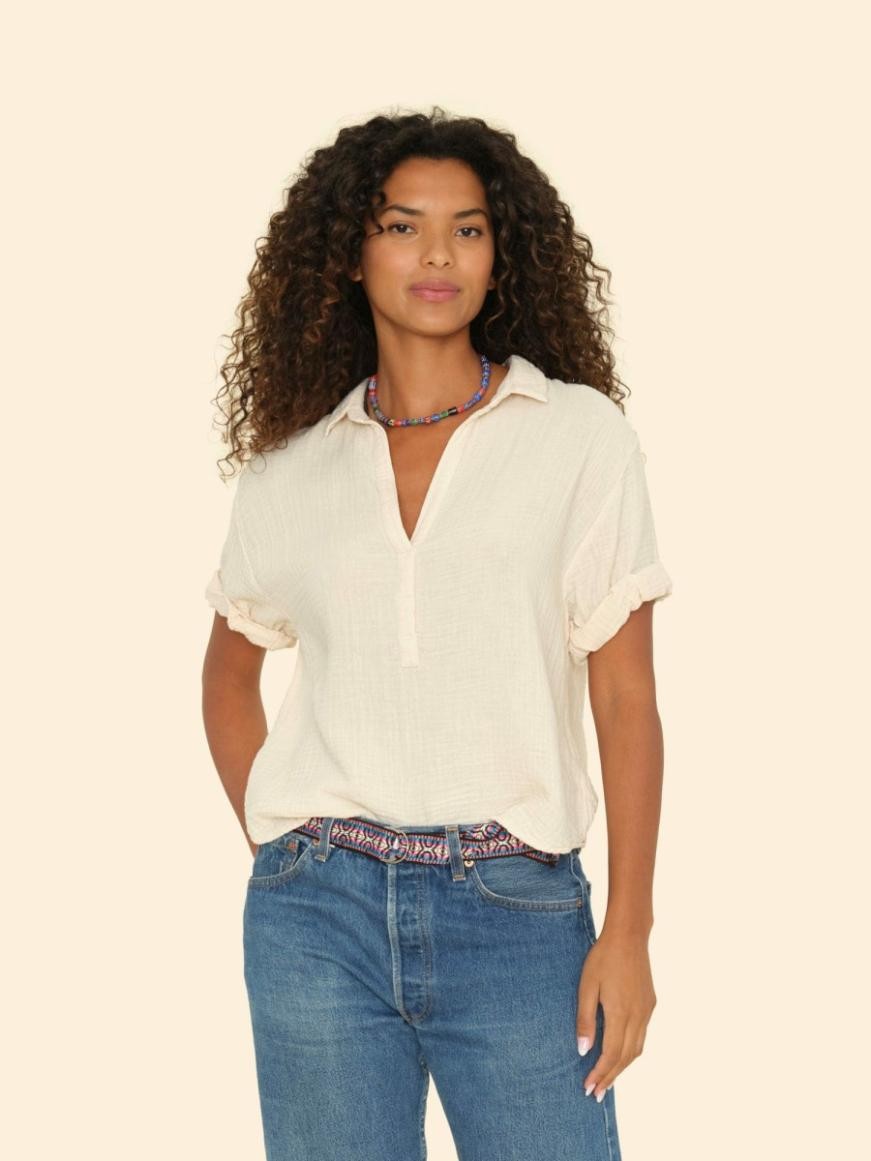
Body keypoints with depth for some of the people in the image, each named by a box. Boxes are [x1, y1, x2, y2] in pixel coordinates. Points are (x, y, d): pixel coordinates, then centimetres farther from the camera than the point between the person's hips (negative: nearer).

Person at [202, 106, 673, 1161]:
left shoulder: (581, 434, 2)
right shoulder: (291, 468, 8)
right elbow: (229, 676, 22)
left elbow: (626, 698, -1)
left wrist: (628, 931, -6)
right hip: (317, 914, 2)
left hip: (518, 913, -2)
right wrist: (277, 852, 10)